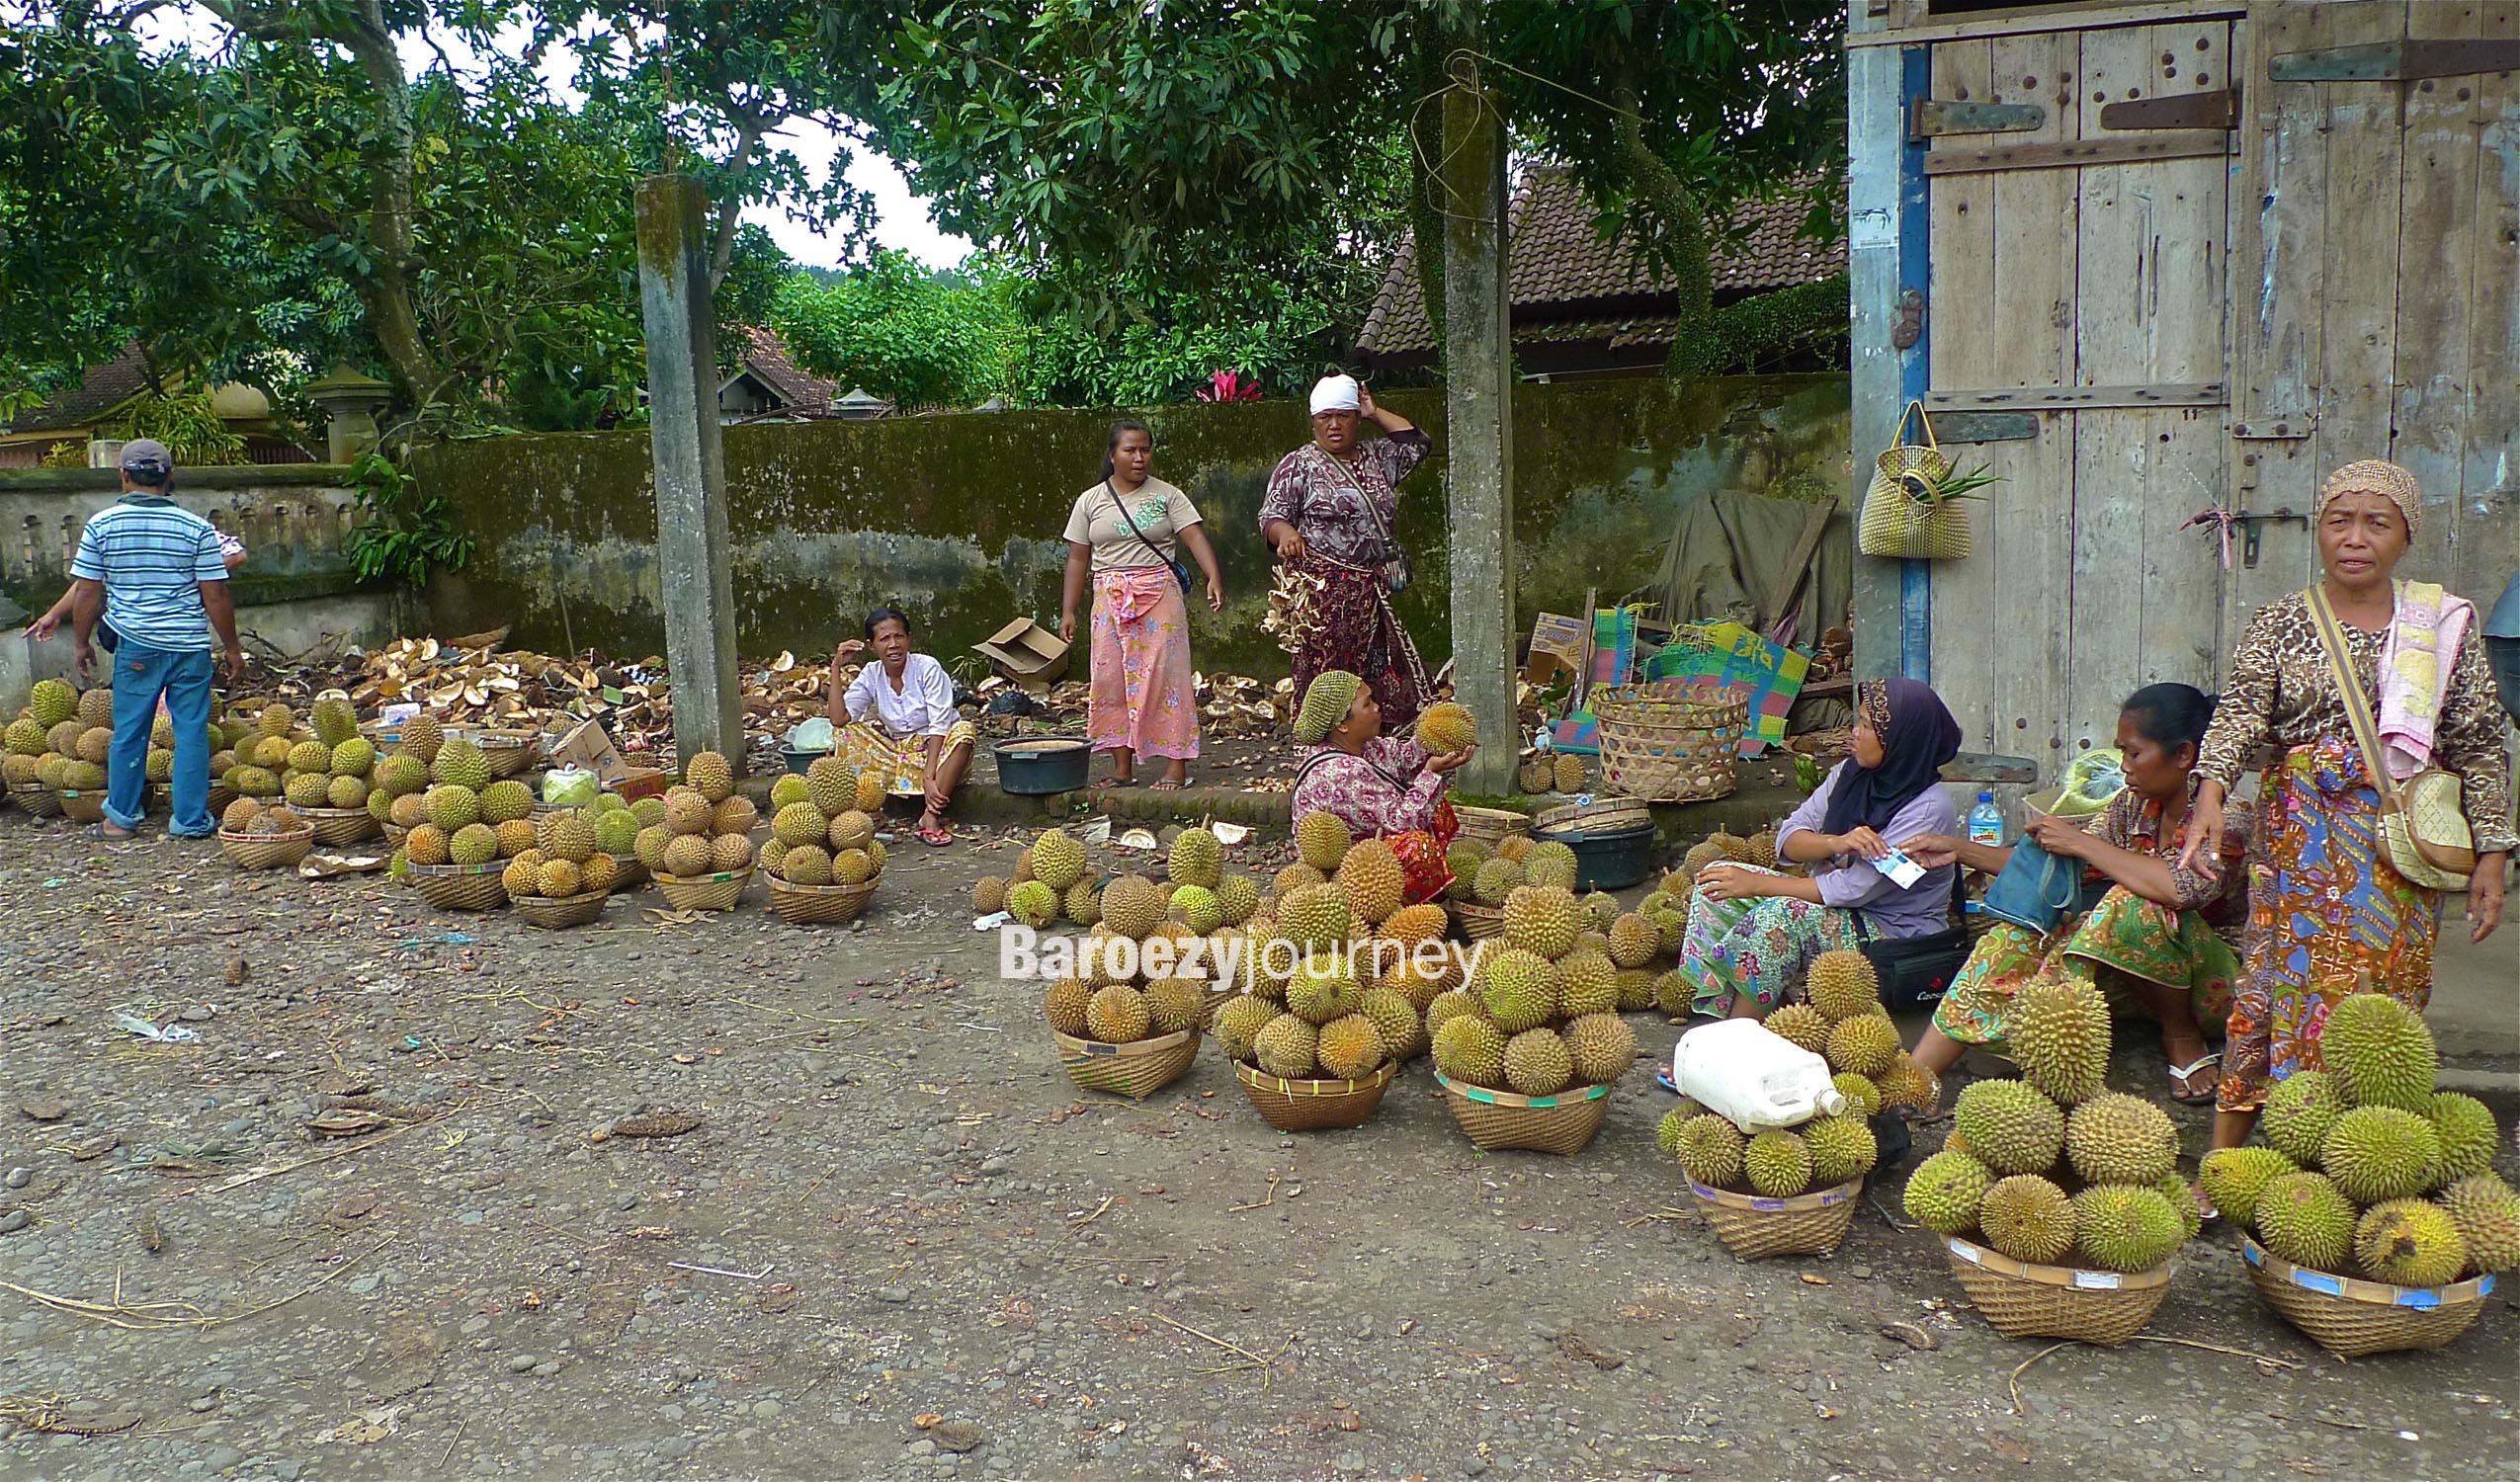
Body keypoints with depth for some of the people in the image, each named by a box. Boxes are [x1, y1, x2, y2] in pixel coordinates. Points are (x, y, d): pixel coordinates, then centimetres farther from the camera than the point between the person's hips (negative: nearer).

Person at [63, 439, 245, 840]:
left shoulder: (102, 525, -1)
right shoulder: (197, 528, -5)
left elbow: (86, 592, 2)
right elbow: (215, 596, -4)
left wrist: (81, 642, 14)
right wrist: (232, 649, 4)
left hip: (135, 647, 1)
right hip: (190, 646, -1)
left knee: (129, 732, 11)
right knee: (192, 731, 6)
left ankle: (120, 818, 21)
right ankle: (190, 821, 9)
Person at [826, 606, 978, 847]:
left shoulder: (928, 668, -15)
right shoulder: (871, 675, -4)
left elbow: (940, 725, -20)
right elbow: (839, 719, -15)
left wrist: (928, 776, -29)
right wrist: (836, 668, -18)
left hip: (936, 750, -4)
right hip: (896, 753, 4)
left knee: (965, 730, -34)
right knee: (848, 733, -13)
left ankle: (931, 816, -32)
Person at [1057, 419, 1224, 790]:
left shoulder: (1167, 496, 2)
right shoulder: (1090, 501, 8)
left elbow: (1195, 537, -9)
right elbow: (1078, 558, 10)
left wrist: (1214, 577, -25)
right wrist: (1068, 610, 6)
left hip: (1160, 595, -3)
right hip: (1110, 601, 3)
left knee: (1165, 676, -5)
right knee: (1112, 680, 3)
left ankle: (1176, 766, 0)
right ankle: (1122, 769, 12)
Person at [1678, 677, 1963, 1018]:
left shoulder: (1928, 808, -20)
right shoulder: (1850, 773, 3)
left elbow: (1852, 889, -23)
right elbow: (1788, 839, -3)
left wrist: (1758, 884, -21)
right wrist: (1836, 843, -25)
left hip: (1894, 934, -8)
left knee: (1783, 914, -33)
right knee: (1718, 880, -8)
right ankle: (1719, 1019, -15)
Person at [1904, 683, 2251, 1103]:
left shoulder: (2227, 816, -19)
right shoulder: (2134, 806, 2)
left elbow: (2183, 887, -38)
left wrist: (2082, 843, -28)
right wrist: (1959, 849, -1)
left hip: (2220, 974, -7)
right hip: (2139, 974, 7)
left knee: (2137, 905, -34)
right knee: (2018, 941, -12)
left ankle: (2184, 1039, -10)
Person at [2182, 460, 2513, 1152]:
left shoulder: (2445, 625, 6)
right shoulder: (2279, 623, 4)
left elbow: (2480, 744, 5)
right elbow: (2242, 707, -12)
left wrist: (2491, 850, 0)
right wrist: (2212, 790, -30)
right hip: (2298, 833, -1)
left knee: (2384, 993, 2)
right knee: (2278, 985, -2)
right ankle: (2222, 1164, 3)